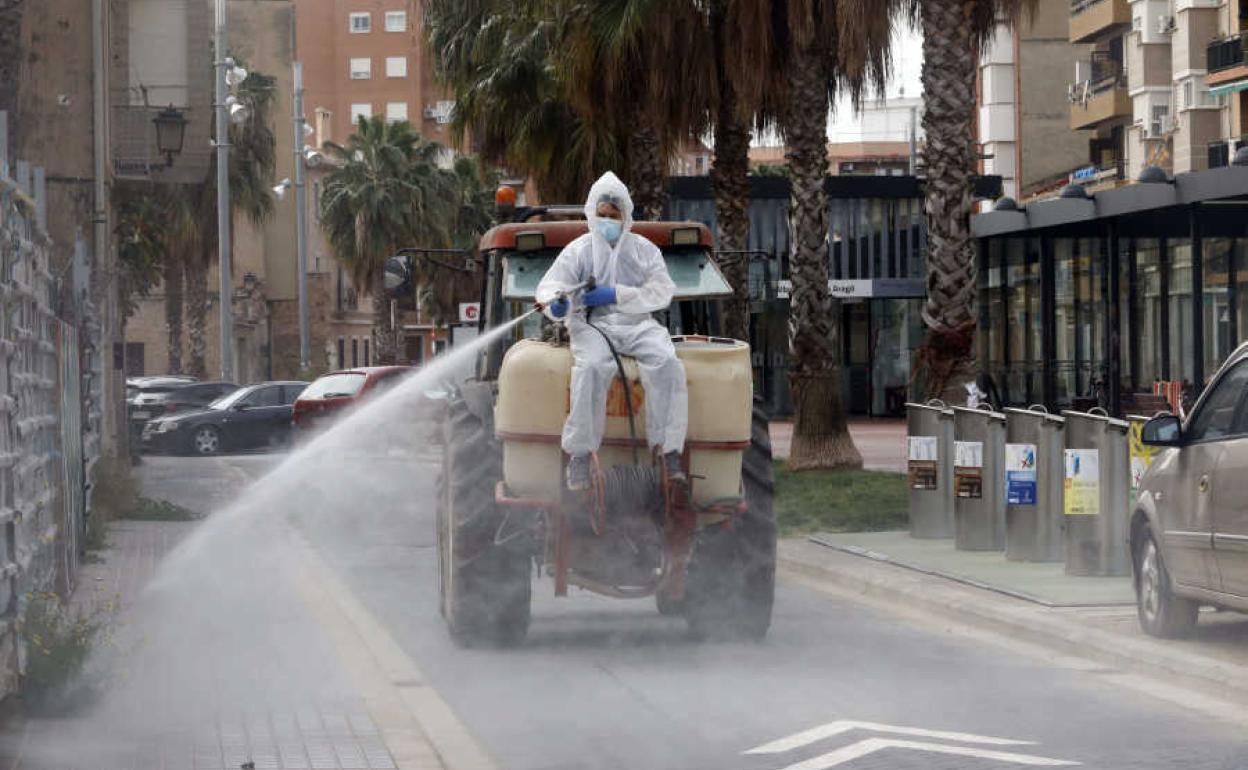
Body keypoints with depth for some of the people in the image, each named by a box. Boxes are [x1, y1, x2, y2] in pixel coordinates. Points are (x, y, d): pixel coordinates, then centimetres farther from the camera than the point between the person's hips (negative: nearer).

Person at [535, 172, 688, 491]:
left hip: (637, 324, 2)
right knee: (592, 366, -35)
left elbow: (661, 292, 1)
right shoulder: (578, 250, 9)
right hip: (592, 324, -2)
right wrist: (557, 302, -26)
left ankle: (670, 449, -24)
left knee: (667, 363, -28)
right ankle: (579, 453, -30)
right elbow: (551, 283, 0)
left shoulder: (644, 250, 12)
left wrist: (616, 295, -12)